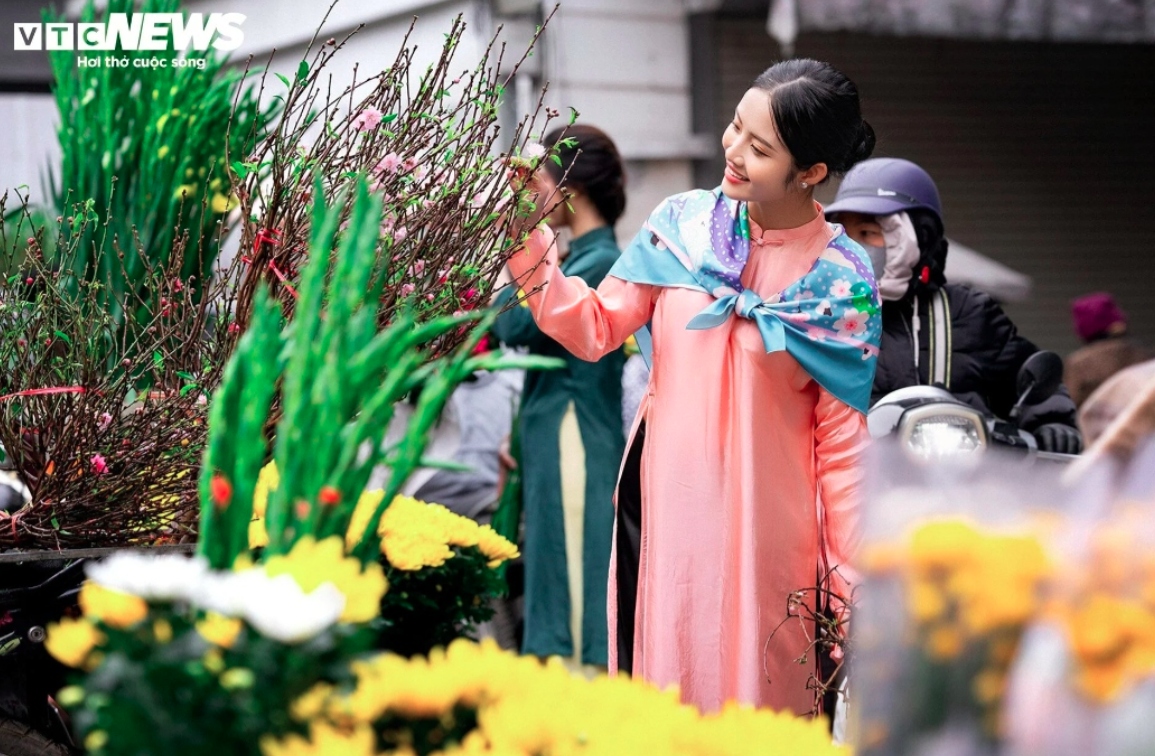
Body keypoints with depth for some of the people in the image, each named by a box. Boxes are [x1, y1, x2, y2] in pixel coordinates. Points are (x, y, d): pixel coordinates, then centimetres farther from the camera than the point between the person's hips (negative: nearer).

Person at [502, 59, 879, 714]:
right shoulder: (683, 225, 0)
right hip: (662, 499, 3)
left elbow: (842, 438, -6)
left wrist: (853, 584, -7)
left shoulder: (840, 282, -8)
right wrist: (530, 247, -12)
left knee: (755, 706, 4)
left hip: (763, 527, -3)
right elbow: (594, 329, 2)